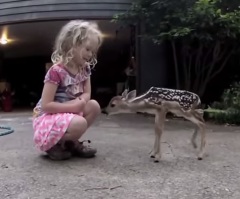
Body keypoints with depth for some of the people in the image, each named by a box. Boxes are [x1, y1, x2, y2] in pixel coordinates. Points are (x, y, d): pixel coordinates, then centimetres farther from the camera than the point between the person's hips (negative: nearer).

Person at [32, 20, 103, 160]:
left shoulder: (85, 69, 1)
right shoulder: (56, 71, -23)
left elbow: (87, 94, 1)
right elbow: (45, 105, -24)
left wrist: (80, 102, -22)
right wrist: (72, 106, -28)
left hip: (70, 112, 8)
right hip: (47, 117, -8)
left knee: (94, 106, -8)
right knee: (80, 123, -31)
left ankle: (71, 142, 3)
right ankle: (52, 145, -3)